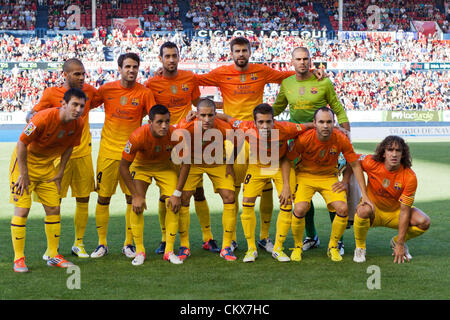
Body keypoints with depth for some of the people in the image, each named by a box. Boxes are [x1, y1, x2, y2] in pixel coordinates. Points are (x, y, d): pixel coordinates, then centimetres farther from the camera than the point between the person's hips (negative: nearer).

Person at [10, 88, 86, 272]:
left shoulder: (78, 124, -11)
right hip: (24, 162, -6)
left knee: (54, 209, 5)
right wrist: (24, 174, -20)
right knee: (22, 210, -10)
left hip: (47, 166, 6)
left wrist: (60, 172, 5)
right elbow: (22, 143, -23)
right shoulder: (44, 118, -30)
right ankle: (18, 259, -2)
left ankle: (54, 256, 16)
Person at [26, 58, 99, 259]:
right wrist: (33, 117, -28)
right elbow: (31, 115, -5)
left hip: (83, 153, 4)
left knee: (83, 199, 6)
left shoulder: (88, 90, 7)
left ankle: (79, 243, 19)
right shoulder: (52, 94, -4)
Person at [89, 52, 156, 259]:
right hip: (108, 151, 1)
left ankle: (128, 244, 14)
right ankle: (102, 244, 15)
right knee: (103, 197, 3)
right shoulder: (107, 89, 0)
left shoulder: (144, 93, -3)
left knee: (133, 198, 1)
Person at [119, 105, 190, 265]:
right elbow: (123, 166, -23)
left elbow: (185, 163, -15)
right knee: (137, 205, -17)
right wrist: (135, 195, -24)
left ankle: (169, 251, 1)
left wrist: (177, 193, -17)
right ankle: (139, 251, -4)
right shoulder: (138, 136, -35)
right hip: (141, 166, -2)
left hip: (165, 166, 2)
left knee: (174, 205, -11)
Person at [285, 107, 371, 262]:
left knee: (343, 209, -19)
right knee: (299, 209, -25)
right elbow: (287, 160, -9)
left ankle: (333, 247, 6)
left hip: (329, 176, 2)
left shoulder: (341, 139, -19)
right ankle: (297, 247, 2)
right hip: (305, 175, -2)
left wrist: (364, 194, -9)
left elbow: (355, 165, -8)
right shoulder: (304, 139, -24)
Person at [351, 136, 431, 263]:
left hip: (395, 212, 1)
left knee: (424, 222, -24)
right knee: (364, 209, -38)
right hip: (374, 211, -1)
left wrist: (400, 244, -20)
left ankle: (396, 241, 8)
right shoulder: (371, 163, -22)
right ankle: (360, 248, -11)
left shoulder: (410, 177, -23)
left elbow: (404, 211, -21)